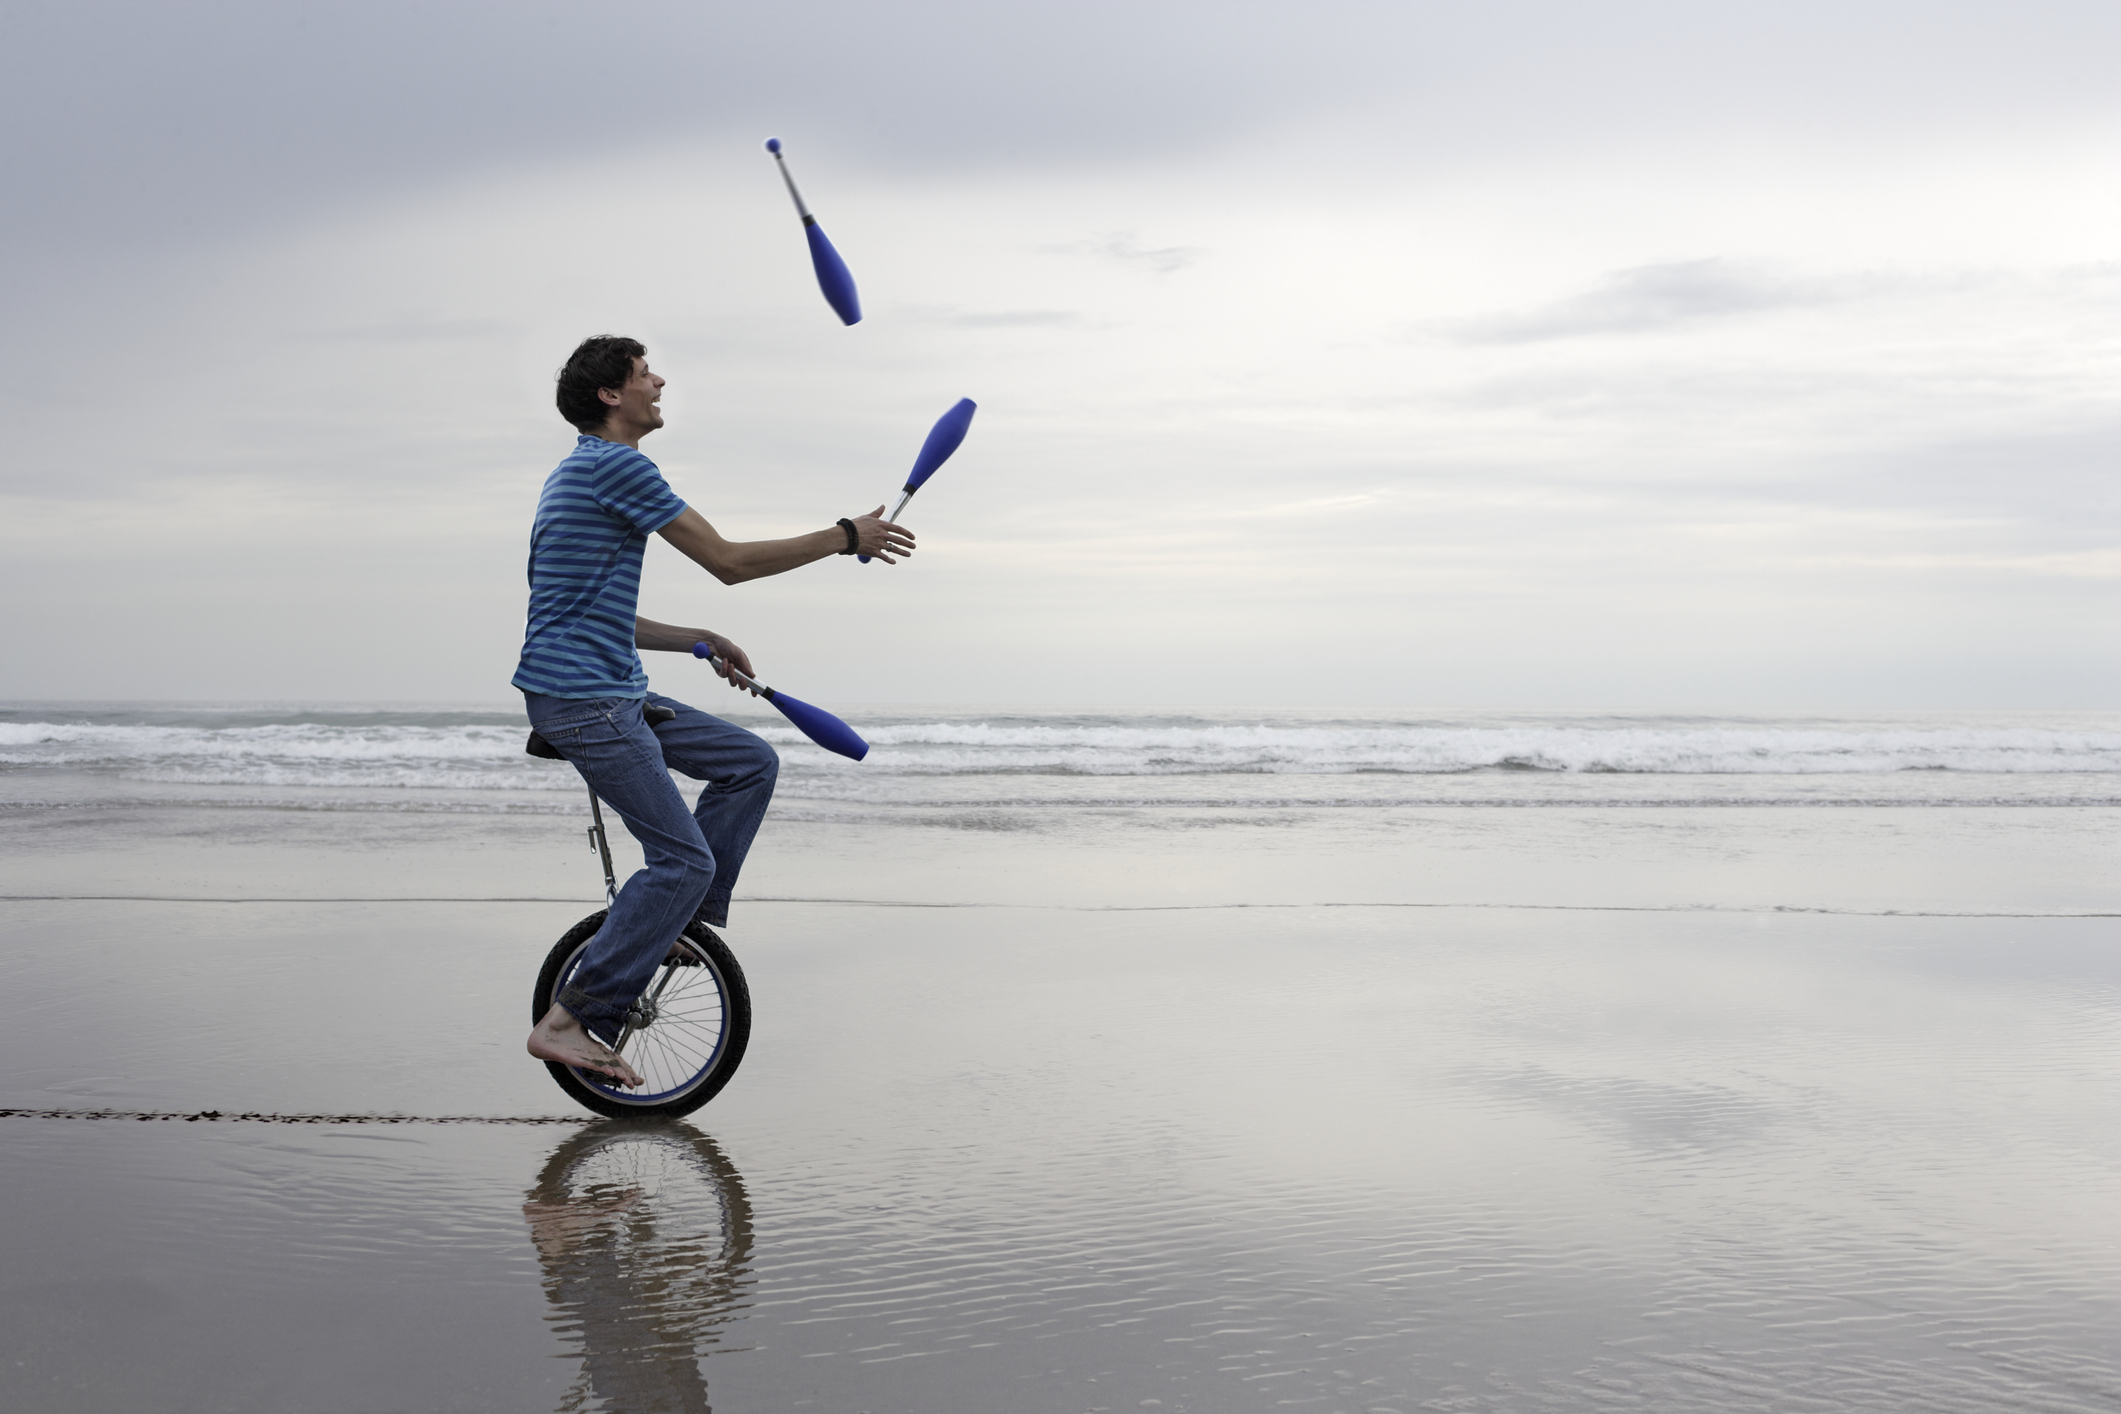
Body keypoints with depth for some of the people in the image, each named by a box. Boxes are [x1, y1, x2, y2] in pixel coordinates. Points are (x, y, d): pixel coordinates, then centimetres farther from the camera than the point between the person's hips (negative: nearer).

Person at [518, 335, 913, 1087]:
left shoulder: (583, 472, 20)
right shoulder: (616, 465, -12)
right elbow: (729, 561, -13)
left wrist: (700, 641, 23)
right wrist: (846, 538, -5)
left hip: (614, 695, 10)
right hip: (582, 701, -10)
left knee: (751, 763, 12)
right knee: (683, 859, -12)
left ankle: (687, 920, 11)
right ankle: (568, 1021, -10)